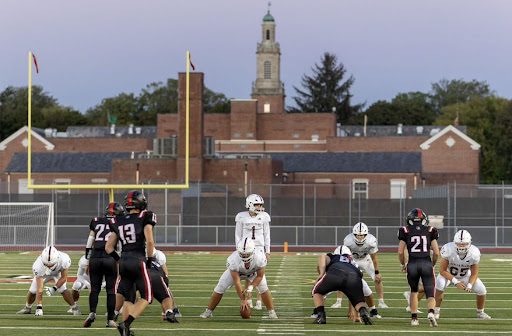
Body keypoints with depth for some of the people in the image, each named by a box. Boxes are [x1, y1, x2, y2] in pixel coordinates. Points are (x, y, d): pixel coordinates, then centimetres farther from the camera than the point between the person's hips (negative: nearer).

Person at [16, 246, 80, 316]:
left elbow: (63, 278, -23)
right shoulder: (38, 266, -42)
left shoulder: (64, 260, -43)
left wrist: (54, 288, -36)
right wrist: (39, 307, -41)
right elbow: (39, 289, -39)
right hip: (43, 274, 1)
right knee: (32, 291, -6)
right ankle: (27, 308, 23)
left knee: (63, 290, -21)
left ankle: (74, 308, -2)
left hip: (58, 273, -1)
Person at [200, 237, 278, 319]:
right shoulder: (233, 260, -44)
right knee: (220, 288, -7)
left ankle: (271, 312, 1)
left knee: (263, 288, -17)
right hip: (235, 272, 0)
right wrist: (243, 300, -33)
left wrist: (250, 288, -33)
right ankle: (209, 311, 12)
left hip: (253, 273, 1)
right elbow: (237, 282, -35)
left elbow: (259, 276, -21)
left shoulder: (260, 258, -41)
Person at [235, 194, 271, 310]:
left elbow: (266, 235, 6)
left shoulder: (264, 217, 1)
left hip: (259, 248, 0)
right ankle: (248, 300, 12)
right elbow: (238, 235, 3)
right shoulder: (242, 217, -2)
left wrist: (267, 252, 4)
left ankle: (259, 302, 1)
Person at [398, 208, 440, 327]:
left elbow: (400, 252, 4)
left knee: (414, 291, 24)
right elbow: (436, 252, 5)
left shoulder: (405, 231, 7)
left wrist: (403, 265, 20)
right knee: (430, 294, 3)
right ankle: (431, 312, -26)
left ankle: (414, 318, 19)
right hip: (427, 263, -1)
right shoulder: (430, 231, 9)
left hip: (412, 264, 1)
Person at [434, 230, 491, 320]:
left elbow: (474, 274, -13)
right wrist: (455, 282, -32)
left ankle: (480, 312, 16)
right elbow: (442, 270, -25)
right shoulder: (448, 250, -34)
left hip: (465, 275, 2)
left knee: (481, 290, -12)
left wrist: (469, 285, -31)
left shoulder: (474, 253, -26)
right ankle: (436, 310, -14)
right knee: (440, 284, -32)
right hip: (448, 274, -2)